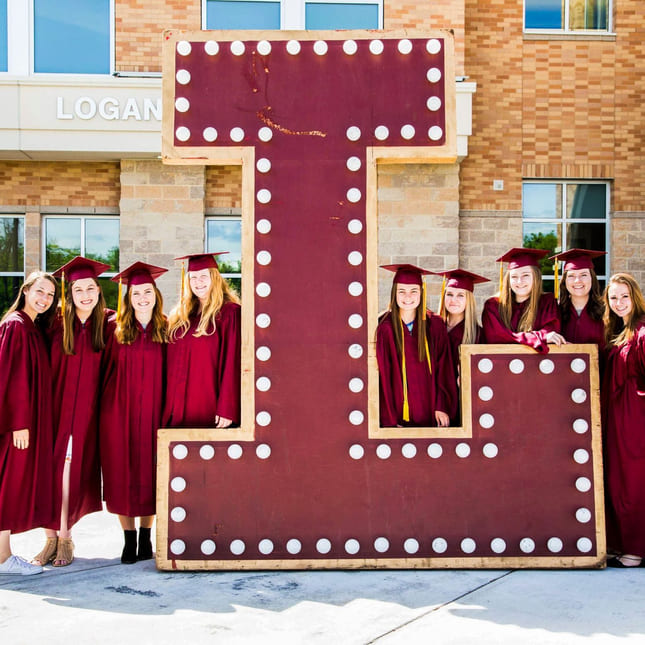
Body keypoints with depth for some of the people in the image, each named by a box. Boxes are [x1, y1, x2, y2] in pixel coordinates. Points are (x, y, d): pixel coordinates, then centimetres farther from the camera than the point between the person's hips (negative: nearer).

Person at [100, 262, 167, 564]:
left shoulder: (165, 329, 3)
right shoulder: (115, 327, 0)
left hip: (151, 410, 1)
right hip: (119, 411, 0)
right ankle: (129, 538, 15)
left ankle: (145, 537, 20)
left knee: (149, 472, 7)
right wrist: (108, 403, -2)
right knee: (121, 473, 3)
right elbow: (106, 368, 2)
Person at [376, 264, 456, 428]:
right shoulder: (385, 328, -8)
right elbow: (382, 375, -7)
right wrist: (389, 420, -10)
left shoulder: (434, 325, 0)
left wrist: (442, 407, -4)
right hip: (398, 413, -2)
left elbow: (443, 369, 3)